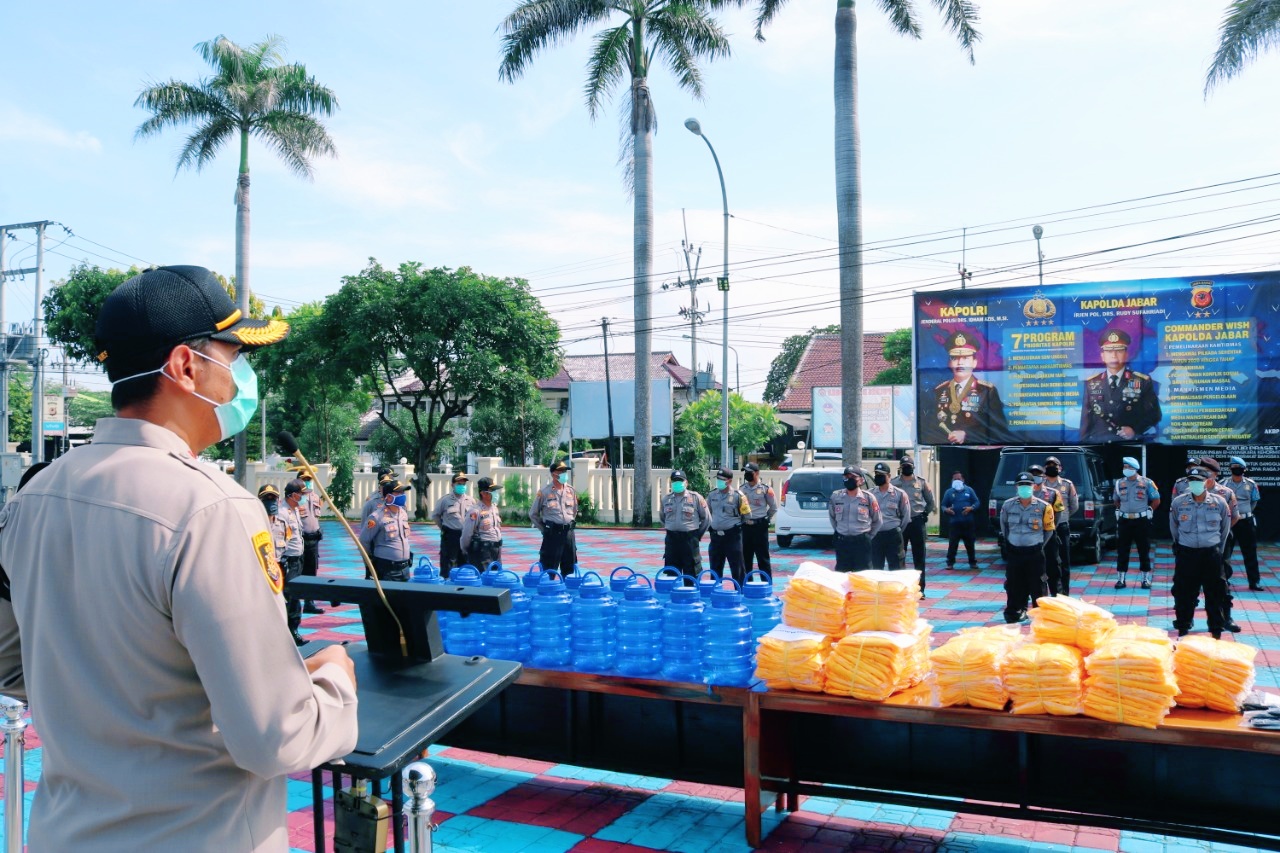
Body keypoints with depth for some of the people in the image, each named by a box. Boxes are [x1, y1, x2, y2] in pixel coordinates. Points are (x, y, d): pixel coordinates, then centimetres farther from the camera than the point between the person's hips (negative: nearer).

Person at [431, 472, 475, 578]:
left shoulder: (471, 501, 4)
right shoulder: (445, 500, -3)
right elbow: (435, 515, 7)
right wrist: (443, 528, 5)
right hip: (450, 536, -3)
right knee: (448, 565, 0)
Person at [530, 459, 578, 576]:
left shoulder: (571, 490, 6)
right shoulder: (544, 492, -6)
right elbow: (533, 514, 3)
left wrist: (569, 524, 14)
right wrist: (544, 528, 2)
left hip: (568, 532, 5)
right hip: (552, 533, -4)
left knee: (569, 568, 10)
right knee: (549, 568, -1)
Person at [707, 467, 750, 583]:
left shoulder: (737, 495, -8)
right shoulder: (712, 495, 6)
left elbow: (747, 515, -3)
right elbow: (707, 513, 19)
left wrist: (735, 523, 4)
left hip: (732, 536, -5)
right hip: (716, 536, 5)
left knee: (737, 568, 1)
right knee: (715, 569, 12)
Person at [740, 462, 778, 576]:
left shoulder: (765, 488, -3)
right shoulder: (742, 488, 8)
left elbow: (773, 508, 4)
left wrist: (765, 519, 7)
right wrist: (742, 519, 9)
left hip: (760, 526, -4)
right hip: (745, 527, 4)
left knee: (763, 558, 1)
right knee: (745, 558, 10)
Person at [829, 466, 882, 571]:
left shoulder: (868, 497, -3)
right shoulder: (836, 496, 2)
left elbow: (877, 520, 6)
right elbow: (832, 516, 17)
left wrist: (869, 536, 7)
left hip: (862, 541, -2)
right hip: (841, 541, 2)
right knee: (841, 572, 7)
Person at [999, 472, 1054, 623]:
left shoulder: (1043, 507, -6)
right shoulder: (1008, 505, -1)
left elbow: (1049, 529, 5)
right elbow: (1003, 524, 17)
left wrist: (1040, 545, 5)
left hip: (1035, 553, -2)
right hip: (1014, 552, 2)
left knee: (1037, 585, 1)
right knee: (1014, 584, 6)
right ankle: (1015, 612, 18)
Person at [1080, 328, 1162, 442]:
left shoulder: (1143, 382, 7)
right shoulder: (1091, 383, 11)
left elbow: (1154, 414, 7)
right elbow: (1086, 420, 11)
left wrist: (1135, 430, -9)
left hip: (1131, 445, -1)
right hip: (1097, 444, 1)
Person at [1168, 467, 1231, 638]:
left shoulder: (1219, 503, -4)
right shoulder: (1178, 503, -5)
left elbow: (1225, 529, 9)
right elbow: (1174, 528, 10)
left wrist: (1218, 548, 14)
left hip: (1211, 554, 0)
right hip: (1186, 554, 0)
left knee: (1215, 594, 5)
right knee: (1184, 593, 5)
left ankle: (1217, 632, 15)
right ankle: (1183, 629, 18)